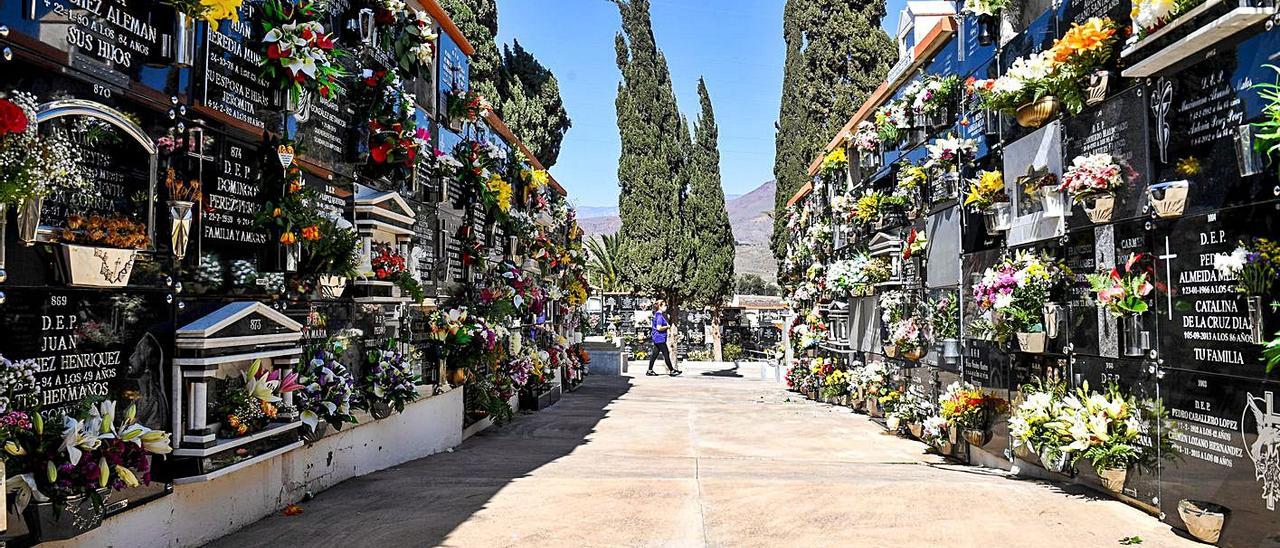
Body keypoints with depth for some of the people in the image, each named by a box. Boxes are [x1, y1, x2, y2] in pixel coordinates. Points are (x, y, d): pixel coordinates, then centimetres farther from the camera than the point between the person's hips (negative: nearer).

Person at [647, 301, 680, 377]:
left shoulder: (656, 314, 13)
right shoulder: (659, 316, -17)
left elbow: (651, 324, 24)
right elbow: (659, 328, -24)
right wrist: (667, 326, -10)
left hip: (656, 338, 10)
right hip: (660, 338, -10)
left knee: (654, 354, 10)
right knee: (666, 354, -2)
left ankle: (650, 371, 13)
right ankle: (671, 371, 5)